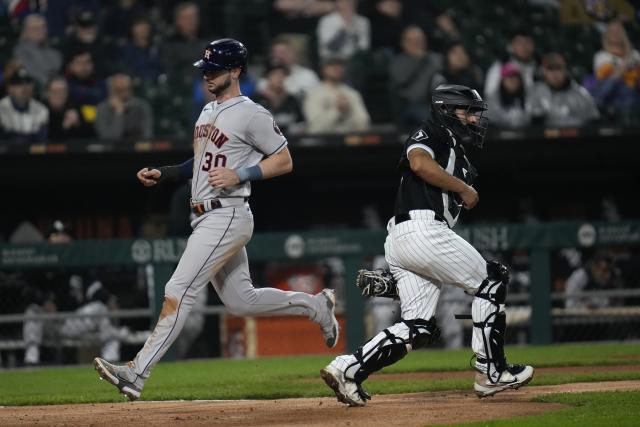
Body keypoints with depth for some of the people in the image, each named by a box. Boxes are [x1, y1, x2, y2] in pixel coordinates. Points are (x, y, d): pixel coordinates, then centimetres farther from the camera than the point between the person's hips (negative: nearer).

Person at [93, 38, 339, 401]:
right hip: (207, 218, 10)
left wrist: (239, 175, -19)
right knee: (241, 300, 16)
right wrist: (163, 174, 13)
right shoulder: (209, 112, 17)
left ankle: (137, 374, -21)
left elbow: (284, 161, -8)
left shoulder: (252, 114, -10)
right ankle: (316, 306, 32)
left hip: (227, 217, -10)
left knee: (179, 291, -16)